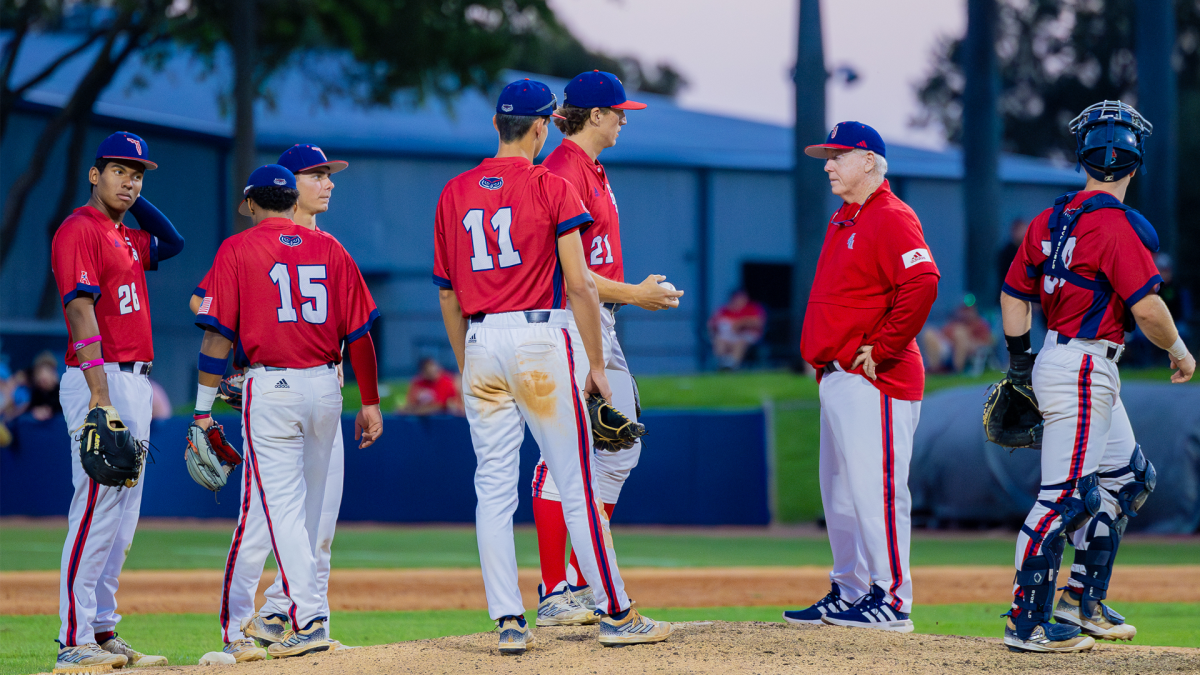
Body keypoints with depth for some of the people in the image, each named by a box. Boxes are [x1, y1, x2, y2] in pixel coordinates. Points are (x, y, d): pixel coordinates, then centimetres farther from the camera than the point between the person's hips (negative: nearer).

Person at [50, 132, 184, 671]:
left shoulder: (126, 237, 18)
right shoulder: (79, 230, -9)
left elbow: (172, 242, 37)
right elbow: (80, 309, -18)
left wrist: (134, 201, 19)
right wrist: (99, 393, -26)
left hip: (135, 383, 10)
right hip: (100, 379, -10)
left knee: (123, 515, 11)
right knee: (97, 507, -13)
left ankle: (102, 630, 16)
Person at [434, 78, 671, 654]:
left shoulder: (454, 195, 9)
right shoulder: (552, 188, -5)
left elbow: (448, 298, 12)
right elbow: (580, 284, -9)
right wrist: (596, 364, -2)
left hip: (480, 346, 4)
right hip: (540, 337, -4)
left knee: (494, 489, 5)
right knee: (576, 485, -1)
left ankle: (508, 621, 2)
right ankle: (615, 613, 3)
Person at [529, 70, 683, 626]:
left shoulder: (593, 170, 19)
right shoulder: (565, 170, -13)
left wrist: (642, 293, 13)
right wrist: (631, 294, -14)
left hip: (601, 325, 11)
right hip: (569, 324, -11)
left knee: (620, 450, 13)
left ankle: (582, 582, 19)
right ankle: (554, 595, -7)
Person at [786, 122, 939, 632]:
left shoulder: (892, 218, -11)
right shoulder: (842, 221, 20)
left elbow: (922, 285, -24)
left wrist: (880, 349, -21)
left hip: (875, 380, -10)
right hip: (836, 377, 10)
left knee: (874, 488, -11)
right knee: (840, 493, 12)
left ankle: (891, 599, -9)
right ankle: (848, 592, 19)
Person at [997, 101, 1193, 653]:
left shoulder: (1049, 221, 8)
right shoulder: (1117, 226, -16)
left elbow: (1014, 292, 14)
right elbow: (1147, 306, -20)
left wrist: (1019, 361, 20)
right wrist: (1180, 352, -3)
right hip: (1084, 368, -10)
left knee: (1129, 478, 19)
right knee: (1066, 497, -8)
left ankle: (1083, 601, 22)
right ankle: (1026, 623, -6)